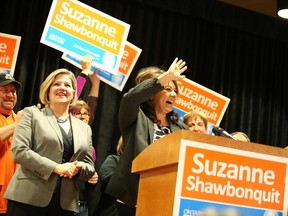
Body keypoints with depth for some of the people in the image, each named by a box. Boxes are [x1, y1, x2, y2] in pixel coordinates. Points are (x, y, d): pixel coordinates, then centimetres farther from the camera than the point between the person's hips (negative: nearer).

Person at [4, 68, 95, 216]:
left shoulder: (84, 128, 16)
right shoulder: (32, 113, 5)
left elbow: (90, 168, 15)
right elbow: (19, 150, -7)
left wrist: (79, 167, -8)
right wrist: (56, 167, -14)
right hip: (28, 198, -3)